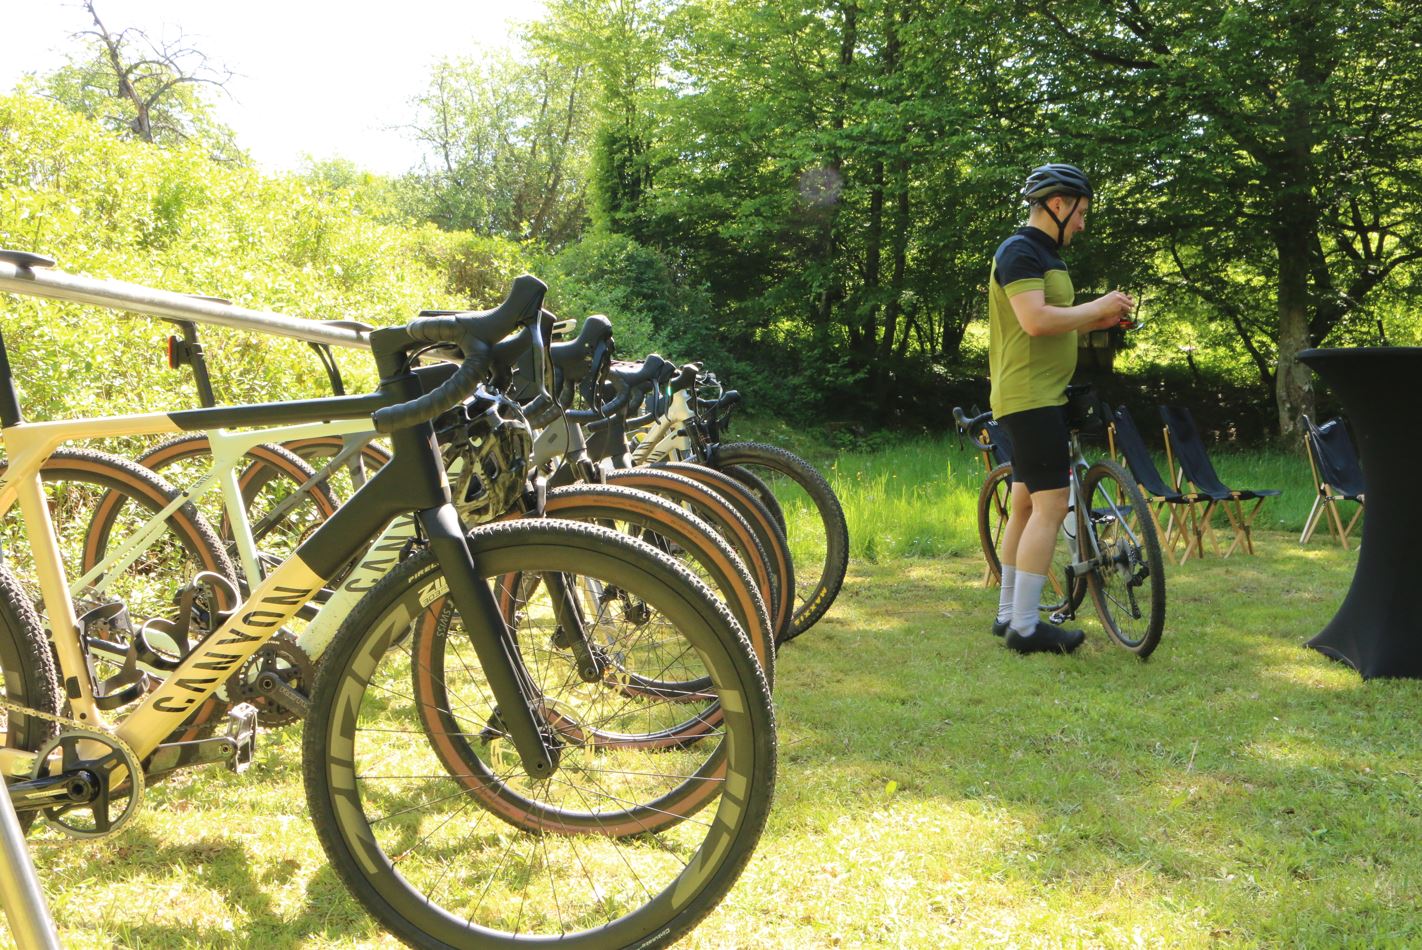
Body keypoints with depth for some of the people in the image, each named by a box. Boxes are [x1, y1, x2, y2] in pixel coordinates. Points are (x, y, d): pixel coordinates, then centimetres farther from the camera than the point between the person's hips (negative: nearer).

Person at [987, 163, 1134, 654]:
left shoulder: (1043, 254, 19)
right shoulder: (1020, 251, -13)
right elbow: (1035, 320, -26)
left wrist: (1099, 319, 8)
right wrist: (1098, 306, -14)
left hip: (1039, 397, 11)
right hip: (1030, 397, -11)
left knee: (1026, 504, 13)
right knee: (1051, 504, -12)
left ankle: (1008, 614, 21)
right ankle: (1025, 626, -8)